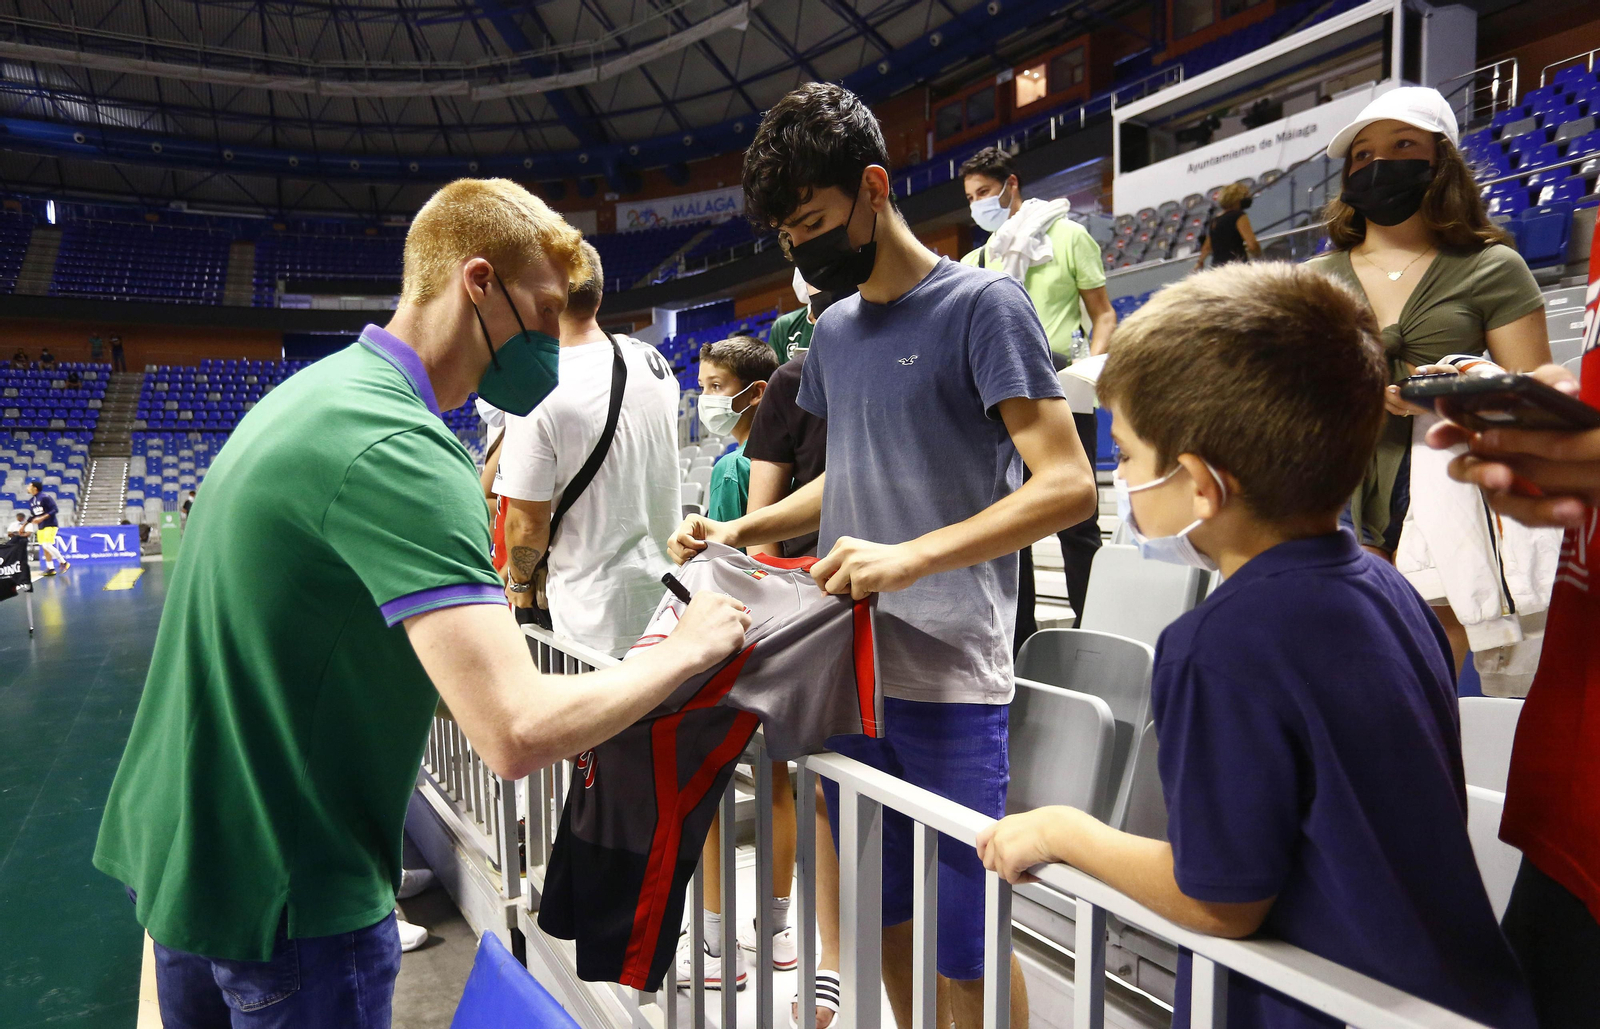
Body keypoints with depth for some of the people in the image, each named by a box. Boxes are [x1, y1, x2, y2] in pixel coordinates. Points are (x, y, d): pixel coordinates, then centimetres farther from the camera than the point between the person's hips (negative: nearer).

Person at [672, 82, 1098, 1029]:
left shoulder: (983, 304, -7)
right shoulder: (834, 329, 14)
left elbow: (1067, 487, -14)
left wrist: (909, 558, -25)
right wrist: (738, 532, 9)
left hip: (949, 679, -6)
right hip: (847, 666, 7)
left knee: (962, 941, 5)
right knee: (883, 914, 18)